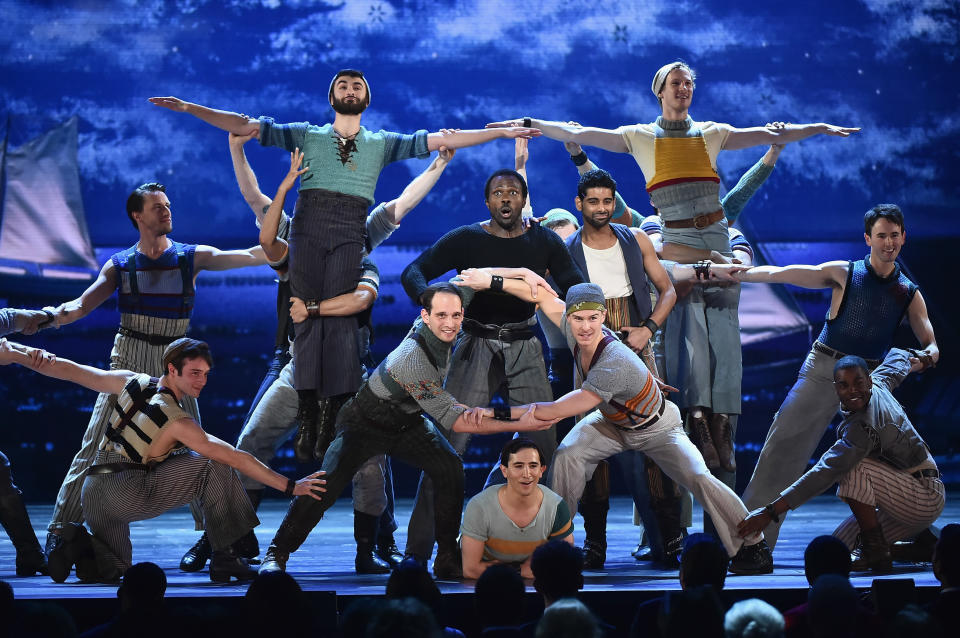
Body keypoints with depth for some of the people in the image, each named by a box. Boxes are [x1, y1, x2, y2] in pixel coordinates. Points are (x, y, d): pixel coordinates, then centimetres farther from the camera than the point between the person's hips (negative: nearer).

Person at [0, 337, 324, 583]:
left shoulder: (133, 382, 6)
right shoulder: (178, 422, -11)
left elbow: (70, 370, 7)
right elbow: (236, 458, -13)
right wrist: (290, 486, -11)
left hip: (92, 495, 8)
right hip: (127, 493, -7)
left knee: (112, 571, 30)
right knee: (214, 465, -6)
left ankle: (82, 545, 2)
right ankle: (225, 560, -5)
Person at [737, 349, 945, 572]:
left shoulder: (862, 428, -29)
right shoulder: (880, 383, -2)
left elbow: (824, 473, -35)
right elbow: (896, 358, 22)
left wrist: (770, 512, -36)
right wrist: (909, 360, 50)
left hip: (926, 498, -9)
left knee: (851, 468, -29)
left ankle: (876, 553, -21)